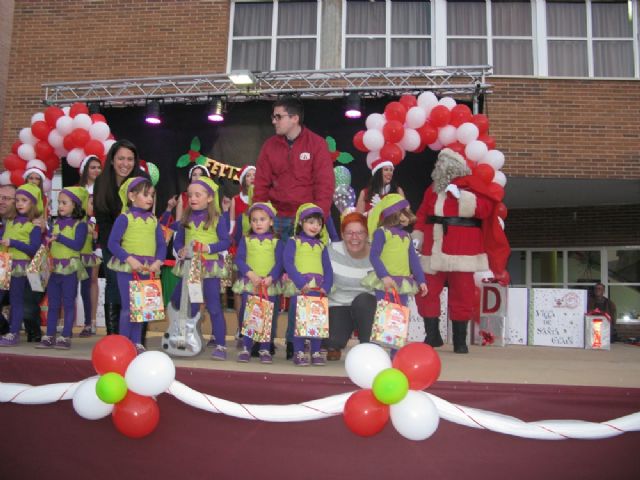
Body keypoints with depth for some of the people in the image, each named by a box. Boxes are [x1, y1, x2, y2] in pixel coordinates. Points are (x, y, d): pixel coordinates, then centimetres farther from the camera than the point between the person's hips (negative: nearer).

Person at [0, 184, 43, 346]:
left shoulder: (34, 224, -7)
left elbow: (34, 248, -13)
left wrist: (13, 242, -19)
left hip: (20, 266, -6)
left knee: (16, 299, 3)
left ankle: (13, 334, 12)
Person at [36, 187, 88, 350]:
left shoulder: (80, 224, -6)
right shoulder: (56, 222, 14)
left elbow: (78, 244, -17)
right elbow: (50, 241, 15)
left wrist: (59, 237, -21)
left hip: (70, 268, -6)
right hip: (53, 267, 6)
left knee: (68, 303, 1)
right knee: (53, 304, 10)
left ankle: (66, 337, 6)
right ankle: (49, 337, 16)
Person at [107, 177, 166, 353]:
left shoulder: (154, 220, 11)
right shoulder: (125, 217, -4)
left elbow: (161, 244, 8)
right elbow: (112, 243, -10)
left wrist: (158, 261, -10)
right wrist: (130, 259, -21)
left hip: (148, 269, 5)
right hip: (127, 268, -5)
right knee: (128, 307, -2)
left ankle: (137, 342, 21)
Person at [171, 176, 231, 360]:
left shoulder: (217, 219, -6)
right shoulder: (186, 218, 8)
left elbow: (226, 241, -11)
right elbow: (178, 240, 9)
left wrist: (209, 248, -24)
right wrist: (180, 250, -11)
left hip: (210, 267, -4)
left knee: (214, 307, -2)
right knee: (189, 306, 13)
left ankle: (220, 345, 4)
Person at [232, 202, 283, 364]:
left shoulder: (276, 241, 6)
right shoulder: (246, 239, 8)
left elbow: (279, 263, -1)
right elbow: (239, 259, -1)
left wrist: (270, 278, -17)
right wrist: (251, 274, -16)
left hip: (270, 285, 0)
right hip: (249, 284, 0)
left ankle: (265, 349, 11)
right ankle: (246, 347, 10)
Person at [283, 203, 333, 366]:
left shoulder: (321, 245, 17)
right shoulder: (293, 241, 4)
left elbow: (328, 269, 12)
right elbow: (288, 263, -9)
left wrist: (326, 287, -6)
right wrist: (301, 283, -19)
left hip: (317, 289, 4)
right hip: (298, 288, -4)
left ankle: (316, 352, 12)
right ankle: (299, 352, 5)